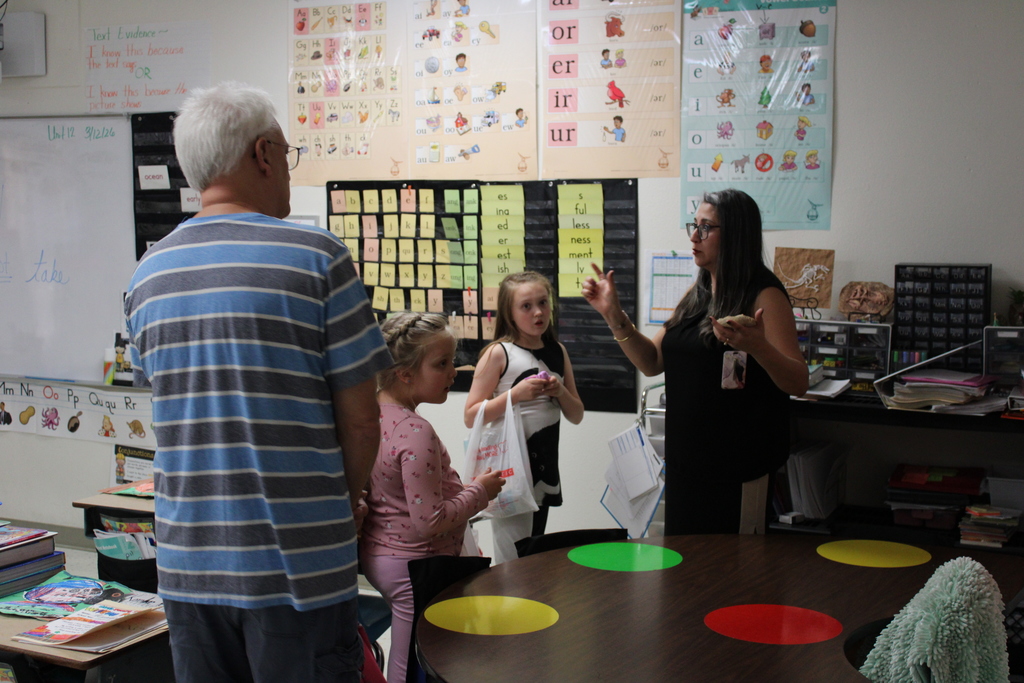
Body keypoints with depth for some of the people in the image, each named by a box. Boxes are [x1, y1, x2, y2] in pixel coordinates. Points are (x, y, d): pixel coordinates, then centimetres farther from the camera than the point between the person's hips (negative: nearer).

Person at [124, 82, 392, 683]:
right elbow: (361, 420, -8)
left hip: (189, 563, 5)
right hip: (297, 565, -5)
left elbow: (182, 411, 11)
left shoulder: (148, 274, 5)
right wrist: (346, 500, 8)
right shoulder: (318, 258, -11)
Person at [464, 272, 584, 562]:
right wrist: (516, 394, -21)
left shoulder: (558, 352, 9)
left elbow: (576, 416, 14)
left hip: (545, 467, 6)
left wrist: (560, 391, -5)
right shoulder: (498, 353, -7)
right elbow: (471, 416, -11)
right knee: (514, 563, -9)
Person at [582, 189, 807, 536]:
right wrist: (614, 315, 3)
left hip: (738, 465, -7)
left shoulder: (763, 295, -10)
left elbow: (798, 383, -15)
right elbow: (652, 362, 13)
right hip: (686, 456, 7)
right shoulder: (696, 294, 13)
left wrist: (757, 347, -33)